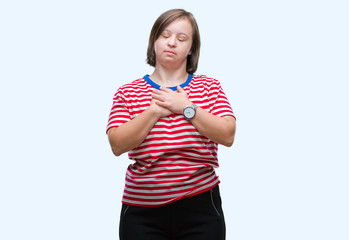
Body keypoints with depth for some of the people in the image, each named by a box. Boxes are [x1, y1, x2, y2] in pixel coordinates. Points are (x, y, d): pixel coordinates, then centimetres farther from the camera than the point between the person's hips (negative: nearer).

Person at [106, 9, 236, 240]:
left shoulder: (209, 86, 6)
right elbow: (117, 145, -8)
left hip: (200, 207, 0)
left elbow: (227, 136, -7)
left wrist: (186, 107, -13)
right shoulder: (128, 92, 5)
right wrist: (155, 110, -13)